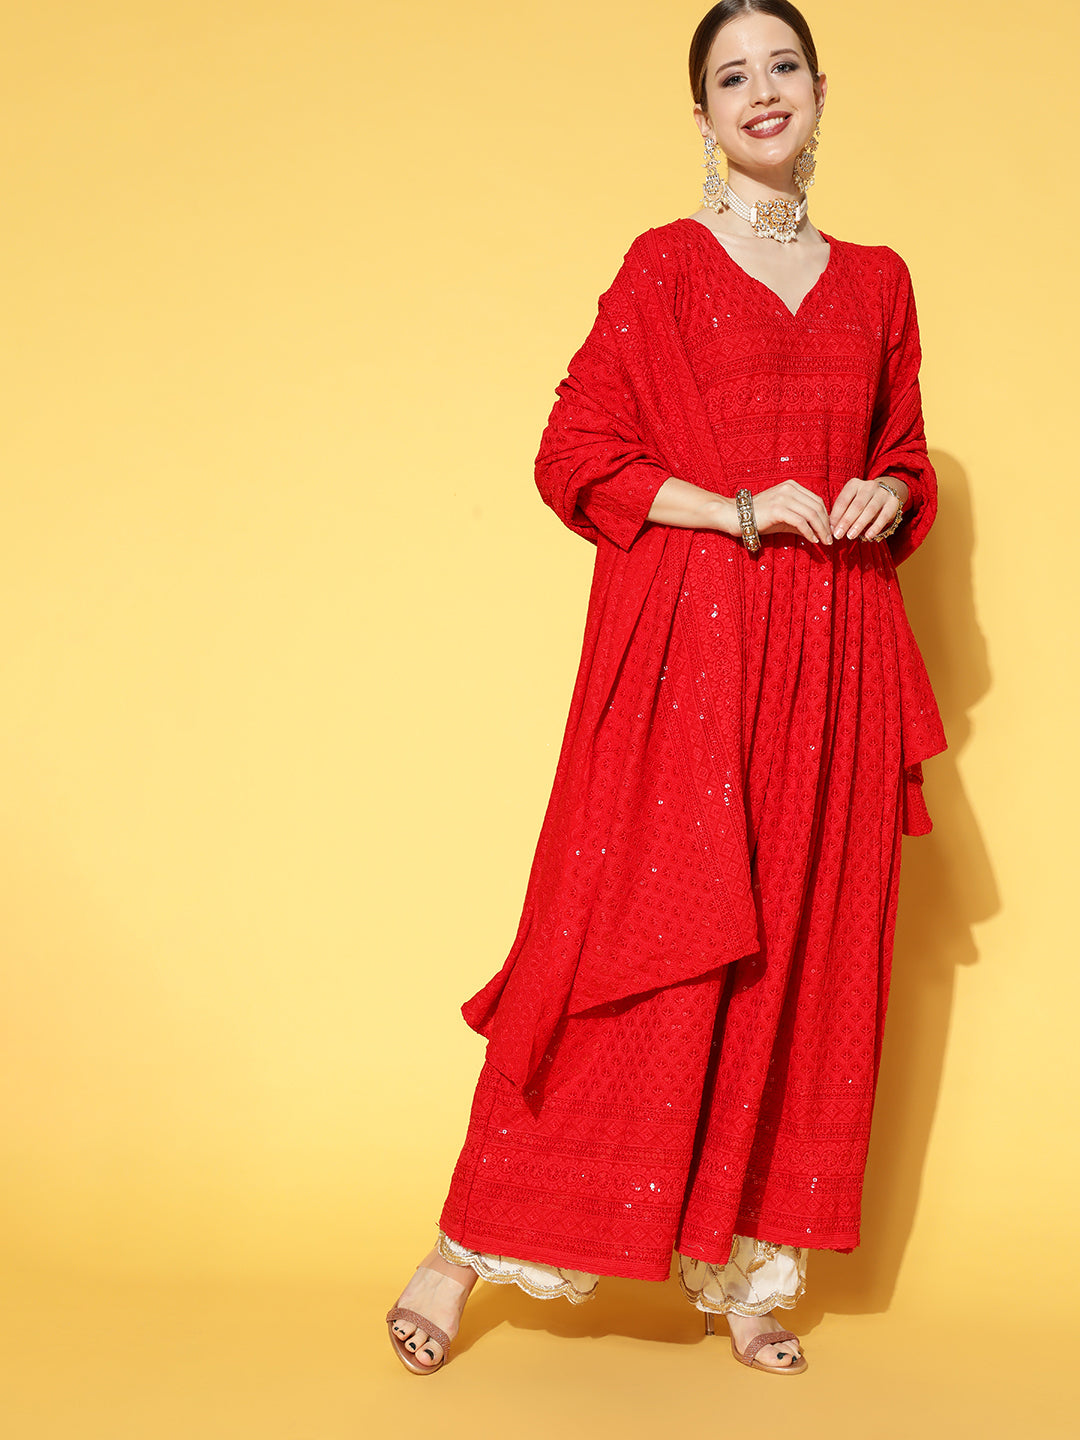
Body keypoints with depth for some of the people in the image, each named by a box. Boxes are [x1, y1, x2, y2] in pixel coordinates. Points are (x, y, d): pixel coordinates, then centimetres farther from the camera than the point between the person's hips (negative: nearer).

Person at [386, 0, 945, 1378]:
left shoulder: (877, 282, 14)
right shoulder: (665, 266, 2)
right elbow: (575, 455, -3)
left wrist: (886, 496, -1)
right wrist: (734, 512, -14)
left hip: (827, 657, 4)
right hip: (681, 643, -4)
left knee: (794, 952, 5)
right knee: (628, 935, -4)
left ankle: (742, 1269, 16)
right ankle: (469, 1245, 9)